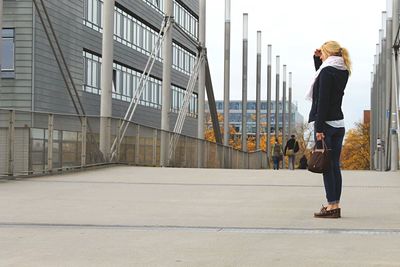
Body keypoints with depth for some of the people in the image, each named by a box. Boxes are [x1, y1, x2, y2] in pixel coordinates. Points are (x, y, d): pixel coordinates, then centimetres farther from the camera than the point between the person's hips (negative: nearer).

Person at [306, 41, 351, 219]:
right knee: (334, 166, 10)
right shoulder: (343, 71, 13)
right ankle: (335, 205, 12)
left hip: (326, 123, -8)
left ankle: (332, 206, -7)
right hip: (339, 124, 8)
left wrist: (319, 128, -18)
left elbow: (322, 101, -17)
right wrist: (317, 59, 18)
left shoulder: (327, 70, -12)